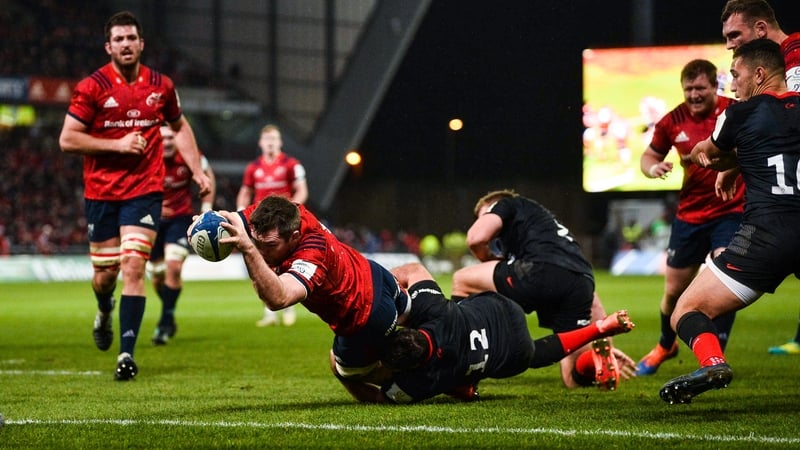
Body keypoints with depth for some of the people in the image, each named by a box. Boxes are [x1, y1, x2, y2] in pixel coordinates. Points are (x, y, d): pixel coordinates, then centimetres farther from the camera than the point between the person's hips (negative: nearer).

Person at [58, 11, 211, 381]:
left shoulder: (161, 86, 3)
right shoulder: (92, 87, -7)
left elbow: (180, 126, 21)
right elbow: (67, 139, -8)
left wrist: (197, 170, 13)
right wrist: (117, 144, -15)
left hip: (145, 190, 0)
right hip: (101, 193, 0)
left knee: (133, 267, -14)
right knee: (105, 273, 9)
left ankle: (127, 353, -11)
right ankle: (104, 311, 46)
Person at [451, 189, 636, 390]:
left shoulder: (507, 205, 25)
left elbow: (476, 237, 4)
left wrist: (490, 262, 26)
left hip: (542, 271, -7)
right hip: (582, 282, 7)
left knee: (462, 280, 16)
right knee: (573, 378, 17)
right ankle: (598, 360, -17)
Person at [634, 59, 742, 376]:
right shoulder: (673, 122, -4)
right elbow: (649, 155, 11)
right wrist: (653, 168, -13)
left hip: (731, 210, -3)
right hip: (689, 215, 3)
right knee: (674, 290, 11)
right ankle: (666, 345, 39)